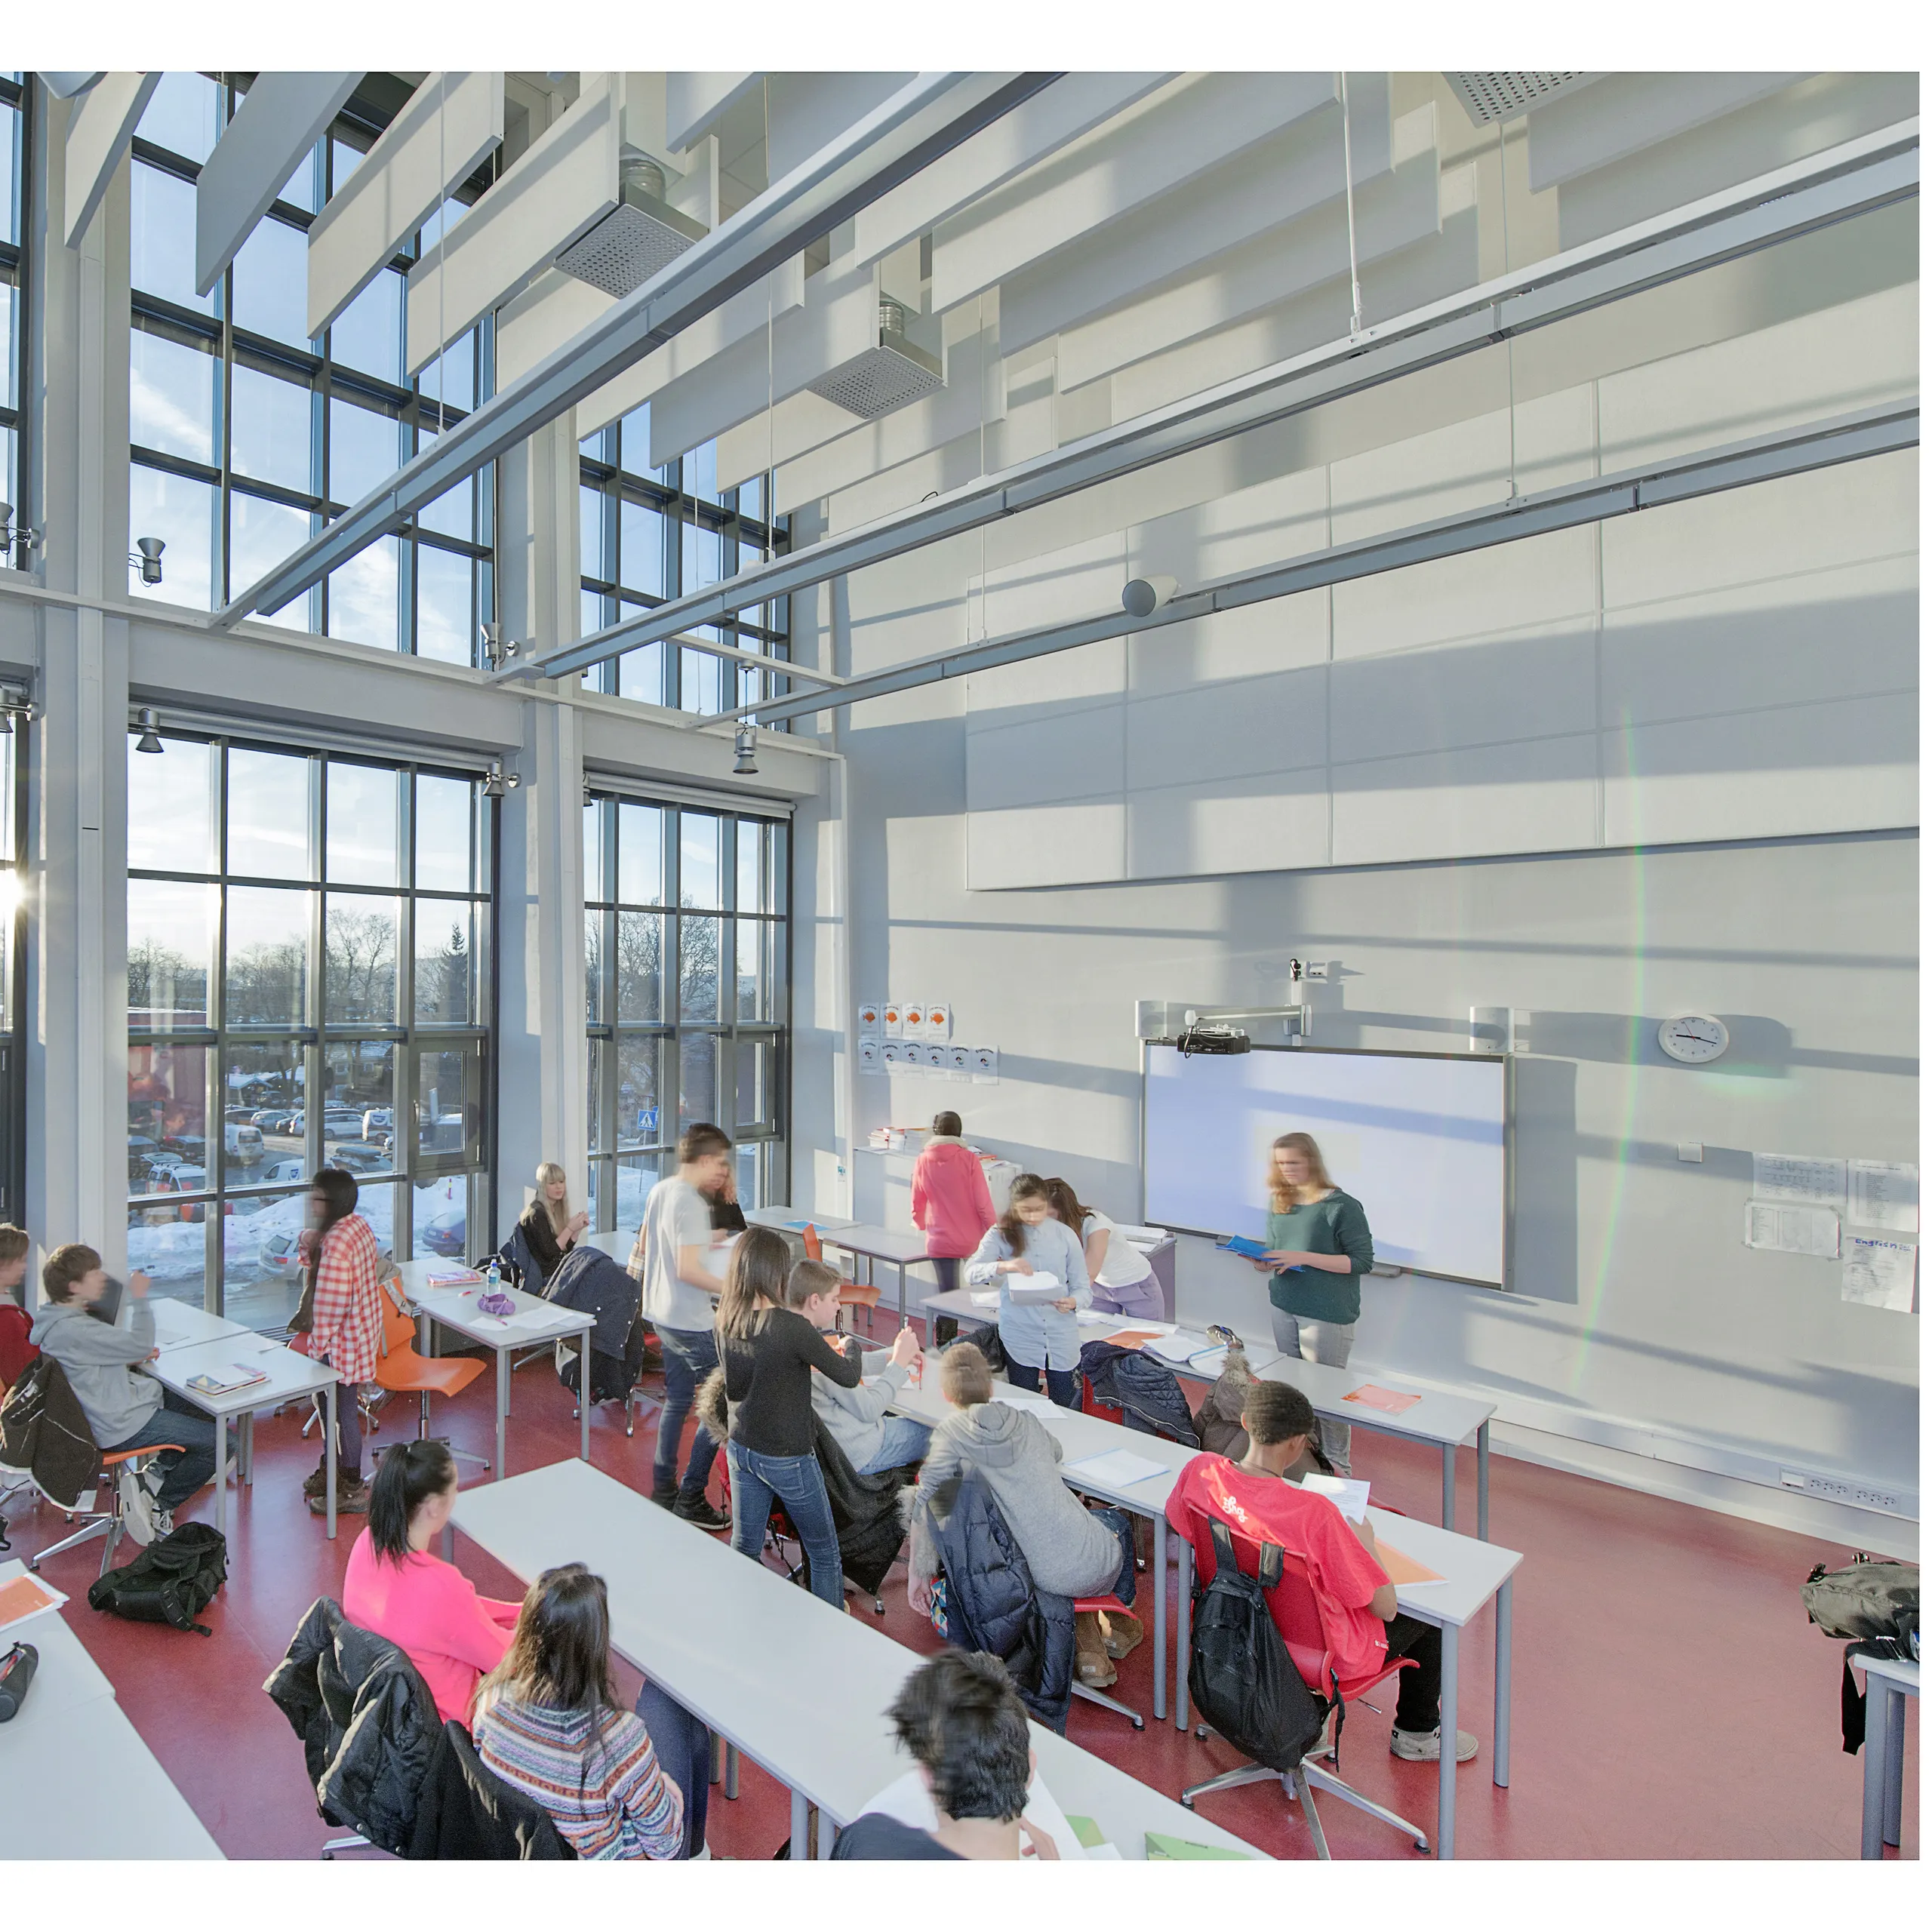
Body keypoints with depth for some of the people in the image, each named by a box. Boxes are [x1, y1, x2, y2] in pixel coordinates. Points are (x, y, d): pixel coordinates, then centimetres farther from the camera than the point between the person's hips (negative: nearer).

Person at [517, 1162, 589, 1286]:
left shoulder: (557, 1209, 9)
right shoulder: (537, 1213, -14)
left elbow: (565, 1249, 10)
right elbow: (549, 1252, -18)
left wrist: (579, 1228, -3)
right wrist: (570, 1228, -20)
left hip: (560, 1269, 7)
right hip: (546, 1277, -7)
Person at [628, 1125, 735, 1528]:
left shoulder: (660, 1190, 6)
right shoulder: (691, 1203, -22)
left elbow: (643, 1246, 18)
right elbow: (688, 1270, -27)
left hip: (662, 1314, 10)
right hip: (691, 1322, -10)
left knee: (678, 1400, 19)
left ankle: (663, 1490, 29)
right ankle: (690, 1499, 8)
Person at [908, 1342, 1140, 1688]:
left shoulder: (951, 1433, -3)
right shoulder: (1026, 1421, 6)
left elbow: (927, 1501, -15)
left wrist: (919, 1571, -3)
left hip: (1027, 1579, 0)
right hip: (1089, 1571, 1)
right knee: (1117, 1520, 35)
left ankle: (1086, 1647, 26)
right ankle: (1118, 1623, 50)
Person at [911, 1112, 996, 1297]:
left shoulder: (923, 1161, -3)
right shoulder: (969, 1159, -10)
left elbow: (918, 1201, 8)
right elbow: (983, 1202, -9)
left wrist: (920, 1224, 28)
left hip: (940, 1241, 1)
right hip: (972, 1240, -1)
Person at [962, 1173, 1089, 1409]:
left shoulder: (1065, 1235, 0)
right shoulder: (1001, 1234, -3)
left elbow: (1084, 1288, 1)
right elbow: (971, 1272, -15)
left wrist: (1073, 1301, -21)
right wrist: (1004, 1266, -33)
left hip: (1062, 1337, 1)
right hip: (1020, 1337, -1)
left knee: (1068, 1413, 11)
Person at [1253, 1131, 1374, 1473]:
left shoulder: (1342, 1206, -13)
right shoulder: (1280, 1204, 6)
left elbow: (1363, 1261, -15)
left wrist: (1304, 1258, -22)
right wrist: (1265, 1263, -8)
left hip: (1328, 1314, -6)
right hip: (1283, 1307, 6)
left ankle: (1336, 1466, 17)